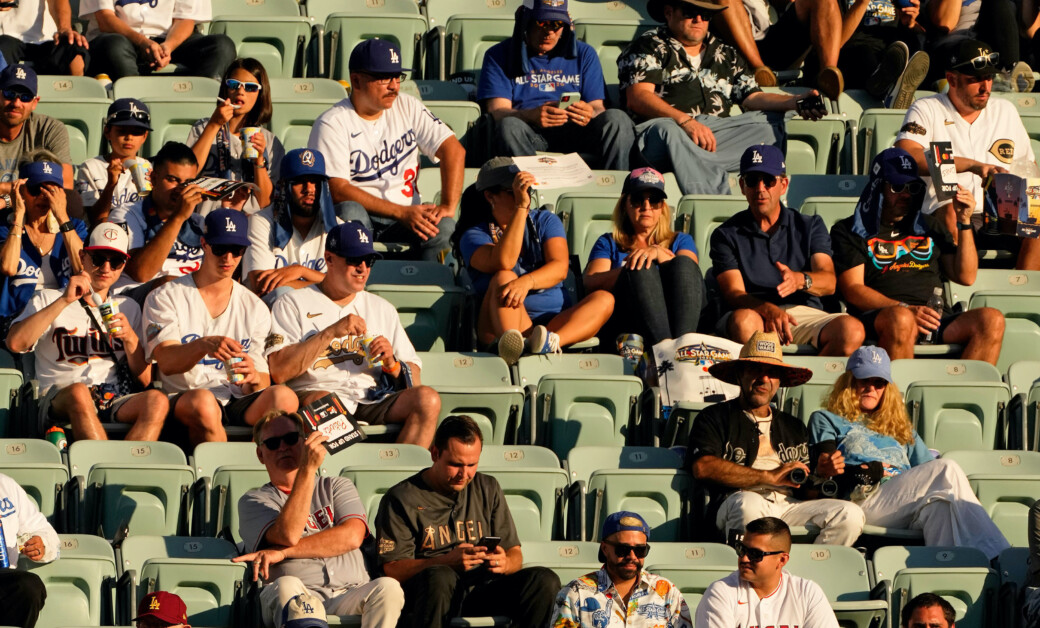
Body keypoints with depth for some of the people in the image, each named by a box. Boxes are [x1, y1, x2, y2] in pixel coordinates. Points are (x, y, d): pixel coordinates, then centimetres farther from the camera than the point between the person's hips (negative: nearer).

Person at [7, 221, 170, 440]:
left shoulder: (128, 308, 24)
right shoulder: (48, 300, 15)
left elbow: (144, 379, 17)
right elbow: (15, 343, -6)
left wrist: (130, 338, -2)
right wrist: (64, 301, -8)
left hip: (116, 403, 3)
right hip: (60, 403, -3)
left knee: (157, 401, -31)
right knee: (79, 391, -39)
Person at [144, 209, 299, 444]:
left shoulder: (255, 308, 17)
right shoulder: (165, 298, 7)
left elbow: (263, 382, 11)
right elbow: (166, 362, -9)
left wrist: (254, 378, -16)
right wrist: (204, 345, -31)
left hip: (240, 403, 3)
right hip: (183, 400, -3)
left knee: (284, 397, -30)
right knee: (202, 400, -39)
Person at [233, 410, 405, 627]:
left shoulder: (336, 487, 24)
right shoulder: (253, 501, 17)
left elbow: (352, 536, 2)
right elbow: (288, 535, -5)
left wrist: (283, 552, -5)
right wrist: (308, 468, -6)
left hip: (349, 595, 2)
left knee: (388, 588, -31)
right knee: (286, 587, -38)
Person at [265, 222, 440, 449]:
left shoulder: (383, 309, 24)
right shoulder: (293, 304, 10)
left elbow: (413, 380, 22)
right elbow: (279, 371, -5)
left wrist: (391, 364, -1)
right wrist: (332, 332, -8)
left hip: (372, 401, 4)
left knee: (428, 400, -23)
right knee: (323, 400, -39)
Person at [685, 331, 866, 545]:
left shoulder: (794, 428, 30)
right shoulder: (715, 418, 14)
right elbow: (703, 467, -6)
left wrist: (821, 474, 1)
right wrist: (770, 477, -7)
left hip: (789, 505, 5)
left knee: (851, 515, -20)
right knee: (749, 504, -40)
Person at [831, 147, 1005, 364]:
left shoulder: (929, 226, 29)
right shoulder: (849, 230, 14)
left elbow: (966, 277, 22)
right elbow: (853, 290, 0)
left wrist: (964, 222, 12)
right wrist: (906, 309, -14)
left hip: (936, 320, 4)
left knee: (992, 320, -23)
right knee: (901, 320, -40)